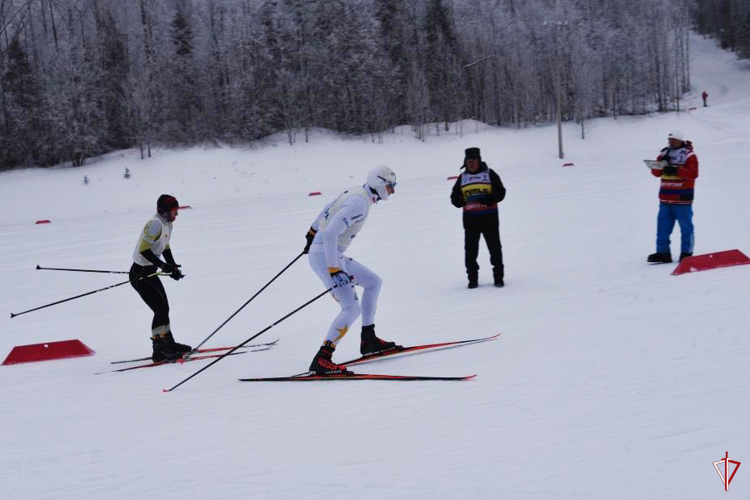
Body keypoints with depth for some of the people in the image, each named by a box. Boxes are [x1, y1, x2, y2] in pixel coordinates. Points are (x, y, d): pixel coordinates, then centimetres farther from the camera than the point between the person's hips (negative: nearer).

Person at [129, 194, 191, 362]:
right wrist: (163, 265, -30)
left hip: (150, 272, 10)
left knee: (163, 308, 18)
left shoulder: (167, 224, 8)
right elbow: (144, 250, -26)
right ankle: (159, 350, -8)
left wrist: (173, 267, 6)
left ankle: (168, 344, 32)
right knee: (160, 309, -11)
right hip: (140, 274, -10)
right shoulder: (155, 224, -23)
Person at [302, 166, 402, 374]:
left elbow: (328, 210, 27)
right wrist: (334, 269, -29)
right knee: (352, 308, -16)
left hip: (331, 255, 10)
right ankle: (322, 359, -20)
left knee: (373, 282, 20)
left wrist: (313, 232, 43)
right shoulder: (360, 203, -20)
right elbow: (331, 233, -29)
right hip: (326, 257, -10)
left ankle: (368, 340, 24)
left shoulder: (355, 193, 11)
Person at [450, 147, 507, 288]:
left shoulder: (489, 174, 2)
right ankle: (472, 279, 9)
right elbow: (455, 198, 11)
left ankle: (499, 277, 10)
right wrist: (463, 201, -12)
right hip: (470, 218, 3)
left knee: (495, 248, 2)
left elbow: (500, 192, -4)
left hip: (489, 217, -2)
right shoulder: (462, 178, 11)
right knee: (470, 250, 1)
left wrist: (488, 200, -22)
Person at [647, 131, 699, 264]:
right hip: (665, 198, 6)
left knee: (686, 227, 1)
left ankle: (686, 253, 6)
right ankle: (663, 253, 8)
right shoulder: (664, 154, 13)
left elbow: (693, 173, -15)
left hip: (682, 199, -5)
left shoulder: (689, 155, -3)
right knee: (663, 227, 4)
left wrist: (675, 170, -25)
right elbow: (656, 173, 10)